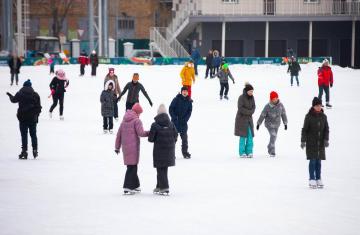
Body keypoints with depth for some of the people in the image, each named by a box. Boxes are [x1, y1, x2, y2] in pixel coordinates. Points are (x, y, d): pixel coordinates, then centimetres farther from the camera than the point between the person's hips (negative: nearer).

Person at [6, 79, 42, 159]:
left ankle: (24, 151, -6)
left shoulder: (20, 94, -5)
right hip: (33, 118, 2)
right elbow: (39, 107, 2)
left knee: (24, 135, 0)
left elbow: (13, 100, 13)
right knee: (33, 134, 13)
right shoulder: (35, 95, 2)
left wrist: (9, 95, 33)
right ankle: (35, 150, 14)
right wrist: (36, 115, 14)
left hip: (23, 117, -2)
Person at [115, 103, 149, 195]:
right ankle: (127, 187, -9)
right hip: (133, 146, -7)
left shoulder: (124, 121, 14)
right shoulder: (136, 120, -8)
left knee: (132, 166, 16)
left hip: (125, 147, 7)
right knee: (132, 167, -4)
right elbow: (141, 133, -15)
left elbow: (119, 134, 15)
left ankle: (135, 185, 24)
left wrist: (117, 147, 20)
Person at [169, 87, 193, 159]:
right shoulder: (176, 99, -7)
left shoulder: (189, 101, 2)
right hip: (175, 122, -2)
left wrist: (185, 119, -9)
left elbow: (189, 111, 5)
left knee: (184, 137, 2)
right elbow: (171, 109, -6)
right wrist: (174, 118, -14)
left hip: (183, 122, 2)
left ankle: (185, 152, 10)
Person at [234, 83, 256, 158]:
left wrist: (251, 112, -14)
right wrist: (249, 112, -14)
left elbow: (253, 107, 5)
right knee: (243, 136, -4)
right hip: (242, 119, -5)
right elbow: (240, 108, -18)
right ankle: (242, 153, 2)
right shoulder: (241, 98, -14)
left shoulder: (252, 97, 4)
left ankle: (249, 152, 6)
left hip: (249, 119, 5)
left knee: (250, 136, 0)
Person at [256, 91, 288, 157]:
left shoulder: (280, 105, -8)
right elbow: (262, 115, -10)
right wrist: (258, 124, -6)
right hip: (269, 124, -5)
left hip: (277, 124, 5)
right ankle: (272, 152, -16)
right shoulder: (267, 106, -18)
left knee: (274, 137, 15)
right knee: (273, 136, -20)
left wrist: (285, 123, 8)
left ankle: (269, 148, 39)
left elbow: (283, 114, 3)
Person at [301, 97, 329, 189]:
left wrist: (326, 140, -4)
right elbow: (304, 129, -4)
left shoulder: (323, 116, 4)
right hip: (311, 143, -4)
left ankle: (318, 179, 14)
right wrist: (303, 141, -7)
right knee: (312, 161, -5)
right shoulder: (309, 116, -7)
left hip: (320, 143, 4)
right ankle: (312, 180, -1)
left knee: (318, 161, 8)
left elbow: (326, 129, 8)